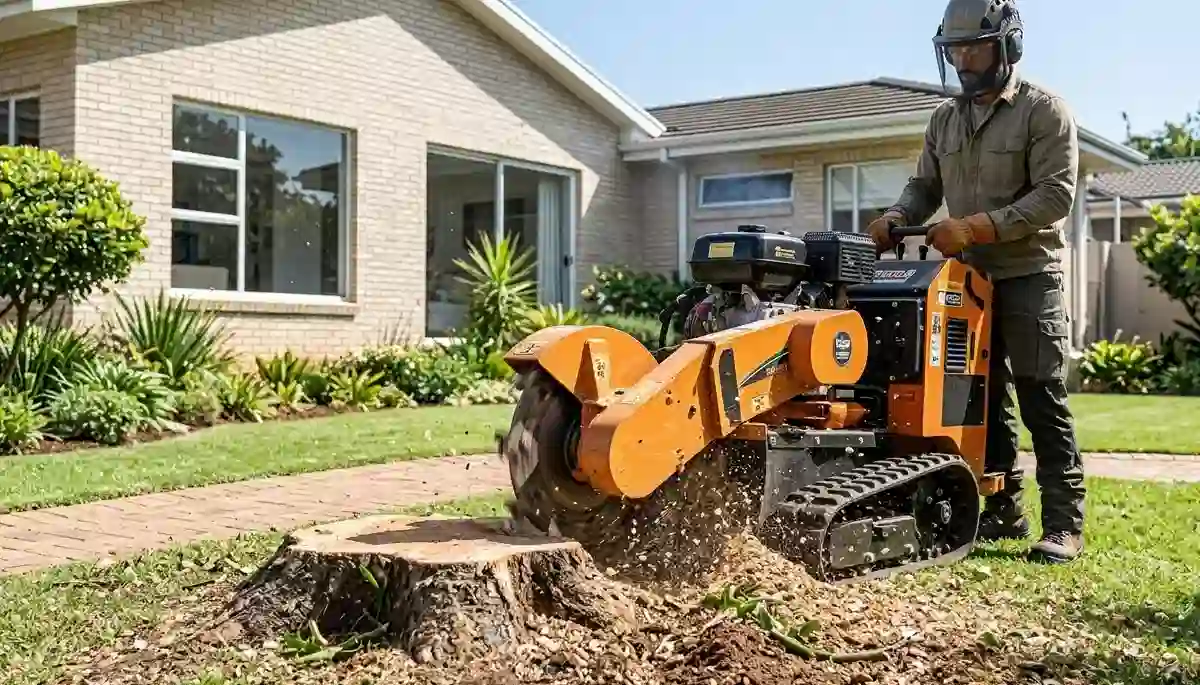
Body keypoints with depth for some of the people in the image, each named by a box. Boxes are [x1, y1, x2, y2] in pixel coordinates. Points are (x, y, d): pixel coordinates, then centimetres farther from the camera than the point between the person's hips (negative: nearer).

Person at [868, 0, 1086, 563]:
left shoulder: (1044, 111, -7)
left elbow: (1054, 196, -16)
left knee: (1041, 399, -7)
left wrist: (975, 226, -24)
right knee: (985, 396, 9)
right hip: (970, 276, 6)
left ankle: (1063, 522, -2)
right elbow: (924, 188, 14)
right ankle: (1004, 510, 19)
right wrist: (895, 218, -9)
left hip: (1028, 275, -6)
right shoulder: (944, 120, 12)